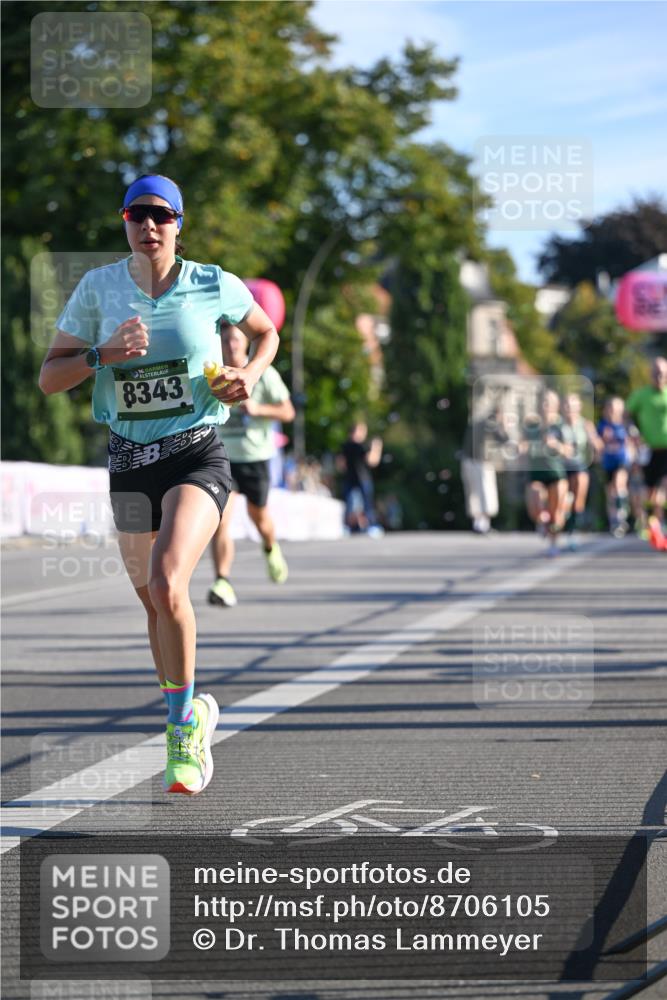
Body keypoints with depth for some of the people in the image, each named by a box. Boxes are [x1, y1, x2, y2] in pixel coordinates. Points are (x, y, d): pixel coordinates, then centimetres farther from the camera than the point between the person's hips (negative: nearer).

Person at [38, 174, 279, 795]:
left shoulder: (215, 287, -4)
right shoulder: (97, 289, -1)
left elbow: (267, 333, 16)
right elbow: (49, 378, 0)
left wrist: (250, 376, -4)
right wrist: (105, 353, -17)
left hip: (198, 455, -3)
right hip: (130, 460, 3)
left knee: (166, 586, -25)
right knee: (154, 603, 13)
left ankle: (181, 726, -9)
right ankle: (194, 714, 38)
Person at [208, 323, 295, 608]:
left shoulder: (264, 374, -7)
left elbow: (288, 412, -5)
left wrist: (258, 409, -21)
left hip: (255, 456, 0)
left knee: (258, 515, 19)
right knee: (220, 519, -17)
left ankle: (271, 549, 54)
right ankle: (223, 584, -19)